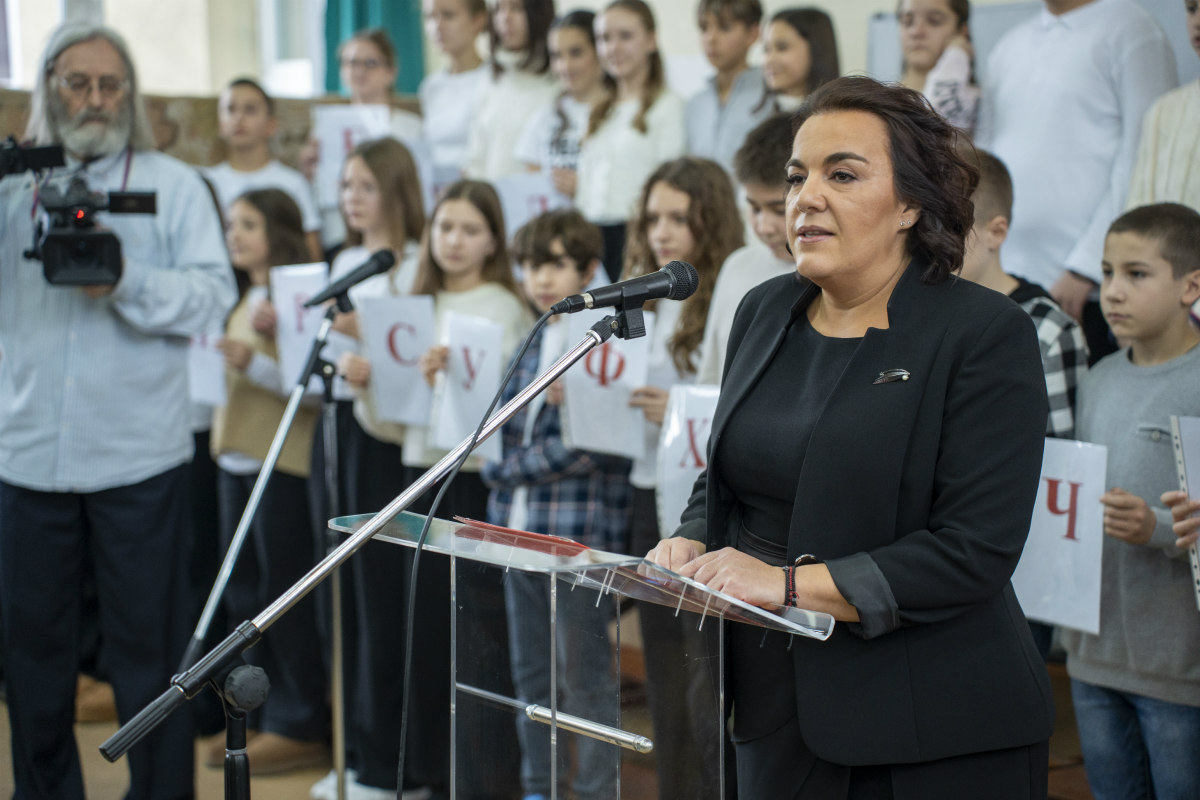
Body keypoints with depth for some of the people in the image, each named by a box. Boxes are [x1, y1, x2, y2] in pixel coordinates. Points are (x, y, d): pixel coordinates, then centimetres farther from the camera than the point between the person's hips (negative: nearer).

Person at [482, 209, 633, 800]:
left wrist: (507, 467, -9)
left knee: (586, 678, 0)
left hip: (582, 532, -7)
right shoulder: (532, 342, 14)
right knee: (530, 674, 15)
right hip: (520, 528, 7)